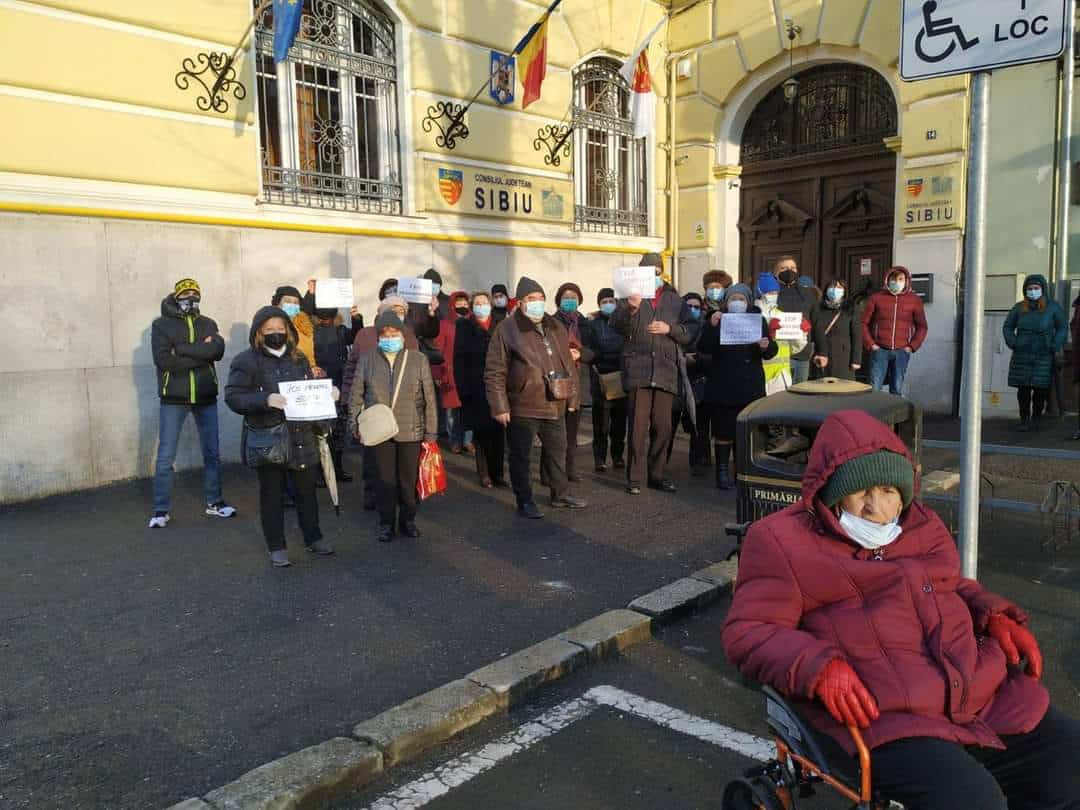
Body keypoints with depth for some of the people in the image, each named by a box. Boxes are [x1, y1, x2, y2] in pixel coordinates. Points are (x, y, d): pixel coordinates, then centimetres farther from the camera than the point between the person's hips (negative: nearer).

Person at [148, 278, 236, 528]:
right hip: (173, 398, -3)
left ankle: (214, 502, 24)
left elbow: (218, 350, -12)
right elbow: (163, 360, -15)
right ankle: (161, 510, 9)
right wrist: (200, 354, -14)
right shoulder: (161, 325, -1)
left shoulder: (208, 324, 8)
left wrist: (182, 349, -18)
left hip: (205, 397, 3)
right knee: (166, 457, 0)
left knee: (212, 453, 11)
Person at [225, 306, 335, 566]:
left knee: (306, 491, 16)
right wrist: (266, 400, -28)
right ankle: (276, 547, 21)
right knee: (272, 494, 7)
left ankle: (313, 538, 32)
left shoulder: (299, 359, 9)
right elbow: (233, 397, -14)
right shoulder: (246, 360, -8)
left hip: (302, 437, 5)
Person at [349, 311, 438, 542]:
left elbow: (429, 397, 1)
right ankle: (386, 522, 22)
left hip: (411, 431, 0)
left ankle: (408, 519, 27)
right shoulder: (367, 359, 2)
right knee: (385, 478, 7)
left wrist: (431, 430, -1)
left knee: (409, 478, 9)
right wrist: (355, 424, 1)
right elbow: (356, 394, 7)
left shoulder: (418, 359, 0)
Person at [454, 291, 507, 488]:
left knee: (498, 432, 3)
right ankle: (484, 474, 8)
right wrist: (463, 389, -10)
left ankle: (497, 472, 10)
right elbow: (459, 359, -1)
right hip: (476, 389, -2)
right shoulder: (465, 327, 5)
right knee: (481, 433, 1)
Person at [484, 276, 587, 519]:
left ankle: (560, 495, 33)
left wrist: (572, 396, 14)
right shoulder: (507, 330, -8)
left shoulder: (556, 328, 11)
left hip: (555, 405, 6)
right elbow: (494, 372, -11)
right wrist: (500, 406, -15)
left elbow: (568, 363, 17)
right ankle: (524, 501, 17)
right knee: (521, 455, 4)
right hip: (523, 407, -6)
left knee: (557, 451, 17)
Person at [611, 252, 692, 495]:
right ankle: (634, 478, 4)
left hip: (666, 371, 3)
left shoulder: (674, 299, 15)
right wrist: (630, 309, -28)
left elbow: (688, 334, 13)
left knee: (663, 427, 7)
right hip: (638, 370, -3)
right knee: (638, 426, -3)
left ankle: (657, 475, 19)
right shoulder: (632, 295, 6)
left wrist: (669, 328, -6)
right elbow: (617, 325, -9)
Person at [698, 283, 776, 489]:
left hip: (751, 386, 2)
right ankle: (722, 471, 9)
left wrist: (766, 346, -17)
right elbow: (705, 348, -8)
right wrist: (712, 326, -22)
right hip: (723, 386, -2)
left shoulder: (757, 319, 10)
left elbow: (771, 352, 7)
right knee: (724, 431, 0)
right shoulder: (719, 320, 4)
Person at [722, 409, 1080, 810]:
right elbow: (747, 632, -6)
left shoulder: (923, 525, 19)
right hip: (881, 718, -7)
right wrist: (818, 668, -23)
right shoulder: (784, 541, -2)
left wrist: (994, 616, 12)